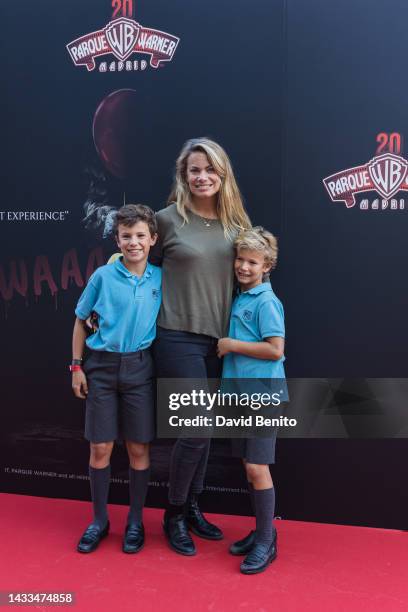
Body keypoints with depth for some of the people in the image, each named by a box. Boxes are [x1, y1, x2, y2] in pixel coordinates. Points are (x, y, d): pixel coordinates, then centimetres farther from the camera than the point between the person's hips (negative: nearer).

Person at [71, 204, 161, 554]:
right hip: (102, 367, 0)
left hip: (140, 368, 1)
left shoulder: (161, 279, 0)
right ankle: (99, 520, 26)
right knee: (100, 448, 6)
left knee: (139, 449, 7)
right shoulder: (103, 276, -3)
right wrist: (77, 366, 2)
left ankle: (135, 521, 27)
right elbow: (81, 321, 6)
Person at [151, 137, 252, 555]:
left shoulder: (234, 224, 7)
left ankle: (192, 508, 33)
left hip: (219, 340, 5)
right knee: (196, 430, -5)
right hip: (179, 338, -4)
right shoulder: (168, 218, -5)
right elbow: (146, 266, 10)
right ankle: (174, 515, 20)